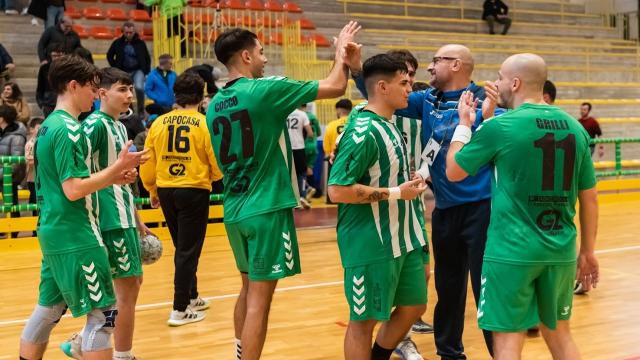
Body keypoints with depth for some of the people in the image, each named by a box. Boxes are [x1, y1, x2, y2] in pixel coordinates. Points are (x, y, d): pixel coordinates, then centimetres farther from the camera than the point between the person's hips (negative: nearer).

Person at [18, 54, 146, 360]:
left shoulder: (49, 125, 14)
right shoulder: (68, 129, -16)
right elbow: (73, 189, -21)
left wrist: (112, 178, 11)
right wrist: (117, 168, -16)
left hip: (54, 232, 10)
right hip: (75, 236, -10)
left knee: (48, 309, 16)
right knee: (103, 312, -3)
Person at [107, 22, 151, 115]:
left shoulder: (140, 43, -2)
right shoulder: (117, 43, -1)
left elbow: (147, 58, 8)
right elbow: (109, 56, 12)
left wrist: (146, 71, 1)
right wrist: (116, 68, 3)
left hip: (138, 70, -2)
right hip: (123, 72, 2)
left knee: (139, 87, -25)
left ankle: (141, 110, -8)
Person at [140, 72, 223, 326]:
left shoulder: (159, 123, 1)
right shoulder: (205, 124, -9)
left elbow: (147, 163, 4)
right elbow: (217, 164, -8)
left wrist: (153, 192, 19)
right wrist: (209, 177, 14)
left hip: (166, 190, 5)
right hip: (194, 191, -4)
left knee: (182, 247, 20)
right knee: (189, 250, 4)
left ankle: (192, 297, 34)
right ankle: (180, 309, 4)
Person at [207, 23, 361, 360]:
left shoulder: (215, 104, 9)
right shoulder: (265, 89, -12)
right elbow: (335, 87, -8)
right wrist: (341, 53, 10)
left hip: (235, 210, 8)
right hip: (266, 209, -8)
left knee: (249, 289, 21)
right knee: (259, 298, -3)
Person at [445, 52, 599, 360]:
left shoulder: (499, 127, -11)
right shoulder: (575, 127, 4)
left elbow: (453, 172, 1)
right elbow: (589, 197, 9)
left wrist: (464, 124, 14)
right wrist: (587, 251, 19)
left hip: (512, 250, -5)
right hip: (561, 251, 5)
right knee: (559, 332, 20)